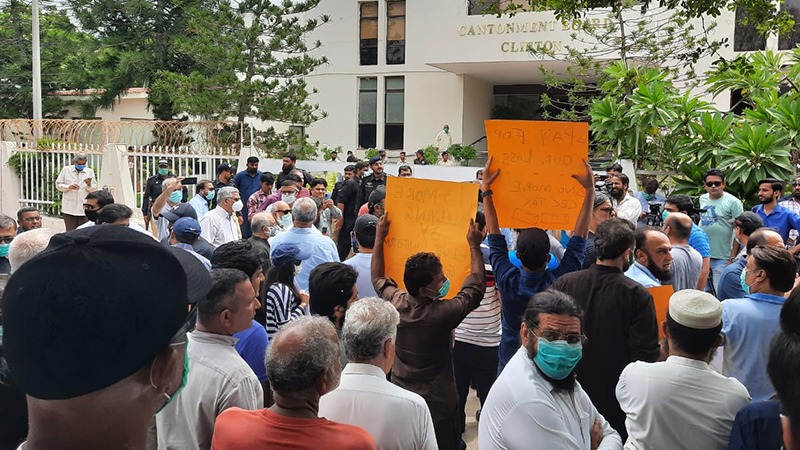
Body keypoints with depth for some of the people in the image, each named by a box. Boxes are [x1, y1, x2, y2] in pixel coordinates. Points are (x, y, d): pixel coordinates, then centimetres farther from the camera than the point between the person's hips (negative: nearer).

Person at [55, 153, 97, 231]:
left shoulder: (89, 172, 7)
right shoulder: (66, 170, 5)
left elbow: (94, 188, 6)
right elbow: (58, 184, 6)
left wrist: (89, 185, -16)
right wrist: (69, 187, -12)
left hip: (84, 208, 1)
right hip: (69, 208, -1)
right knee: (70, 232, 2)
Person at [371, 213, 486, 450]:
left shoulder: (395, 302, -17)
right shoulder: (442, 313, -29)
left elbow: (378, 279, 7)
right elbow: (476, 285, -13)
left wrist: (379, 238, 13)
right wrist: (474, 245, -4)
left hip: (400, 398, 5)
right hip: (438, 404, -5)